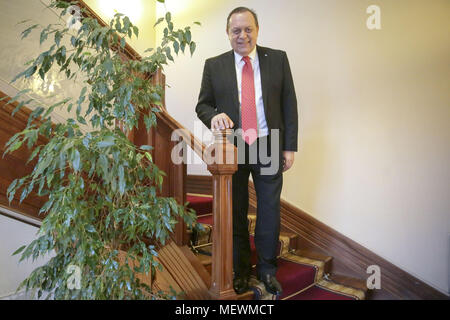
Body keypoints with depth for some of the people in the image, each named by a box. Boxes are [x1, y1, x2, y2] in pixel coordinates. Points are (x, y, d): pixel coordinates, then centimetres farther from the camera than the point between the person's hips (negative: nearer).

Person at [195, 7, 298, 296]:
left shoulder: (278, 59, 4)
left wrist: (290, 146, -2)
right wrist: (214, 115, -17)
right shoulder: (214, 66, 5)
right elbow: (202, 104, 7)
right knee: (235, 212, 11)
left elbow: (289, 104, 3)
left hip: (269, 147, 0)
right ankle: (241, 269, 32)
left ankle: (268, 269, 30)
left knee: (270, 211, 8)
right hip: (231, 149, 1)